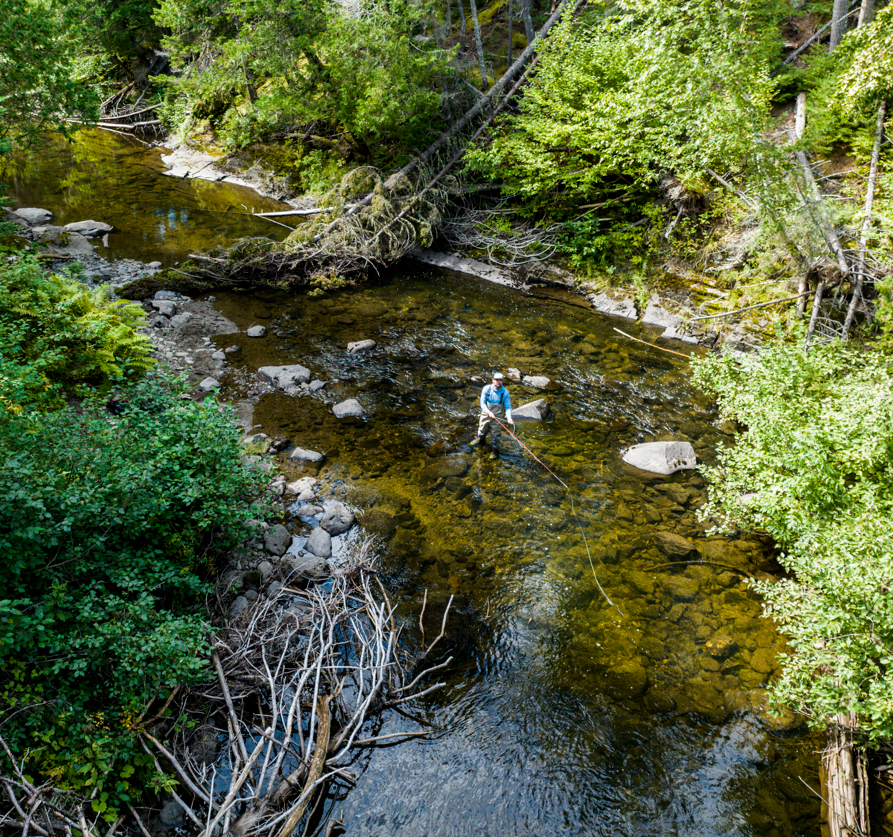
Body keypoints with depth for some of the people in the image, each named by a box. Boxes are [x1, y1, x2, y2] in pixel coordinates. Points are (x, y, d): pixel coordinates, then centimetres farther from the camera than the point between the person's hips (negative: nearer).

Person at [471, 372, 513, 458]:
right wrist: (489, 412, -27)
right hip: (486, 415, 2)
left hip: (497, 417, -2)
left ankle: (495, 450, 30)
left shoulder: (505, 392, -13)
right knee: (482, 430, 22)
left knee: (495, 434, 7)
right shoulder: (486, 389, -12)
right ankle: (480, 439, 56)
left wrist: (509, 418, -29)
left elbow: (508, 407, -12)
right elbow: (482, 403, -11)